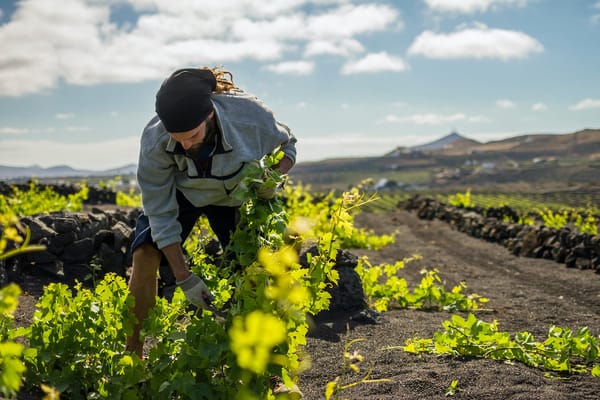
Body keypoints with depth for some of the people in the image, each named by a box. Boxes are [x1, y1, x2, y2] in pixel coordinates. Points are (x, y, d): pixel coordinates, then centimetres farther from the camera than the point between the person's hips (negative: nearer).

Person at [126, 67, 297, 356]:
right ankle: (132, 355, -8)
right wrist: (183, 278, -26)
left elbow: (287, 145, -11)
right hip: (179, 194, -1)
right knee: (144, 255, -21)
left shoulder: (250, 116, -36)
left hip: (232, 196, 1)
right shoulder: (154, 141, -36)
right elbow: (161, 212, -25)